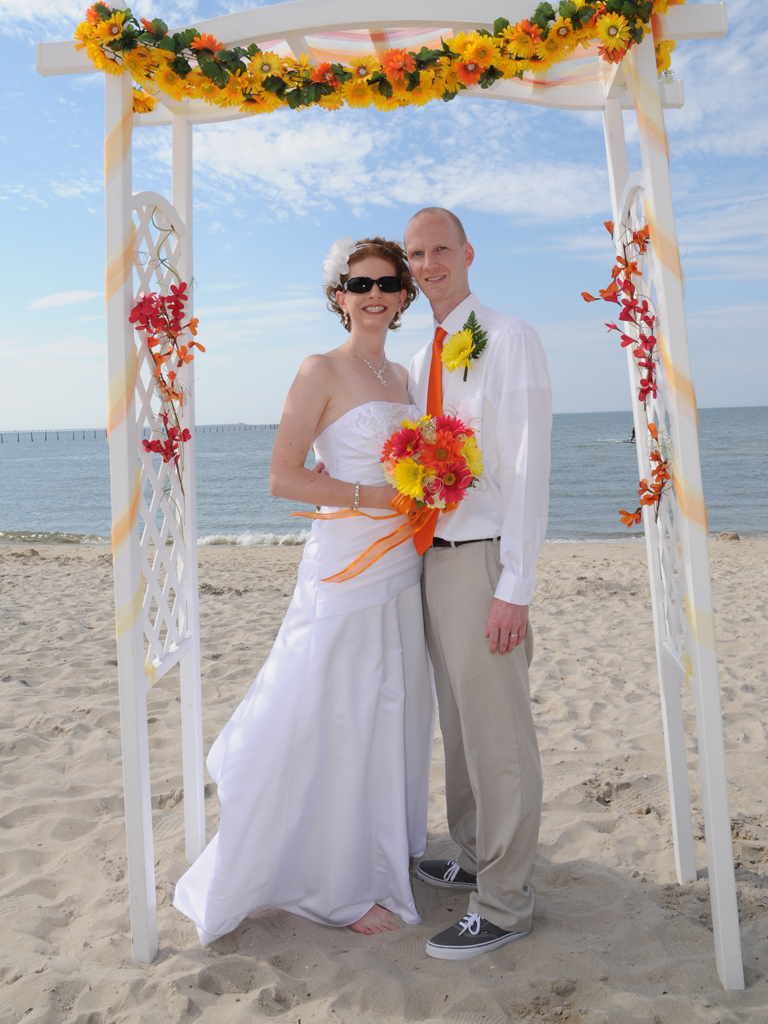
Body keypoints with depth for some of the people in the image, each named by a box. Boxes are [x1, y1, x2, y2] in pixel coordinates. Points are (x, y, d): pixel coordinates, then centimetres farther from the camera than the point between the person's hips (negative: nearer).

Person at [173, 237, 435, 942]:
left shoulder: (401, 375, 14)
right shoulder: (322, 371, -8)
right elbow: (284, 477, -14)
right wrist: (375, 497, -17)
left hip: (401, 568, 8)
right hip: (345, 571, -7)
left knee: (395, 713, 17)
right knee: (339, 726, 2)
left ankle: (389, 848, 39)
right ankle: (345, 883, 22)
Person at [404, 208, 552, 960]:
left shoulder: (509, 340, -8)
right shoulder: (420, 361, 16)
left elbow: (529, 465, -15)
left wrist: (515, 587, -19)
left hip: (484, 559, -8)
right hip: (434, 555, 8)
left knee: (496, 729, 0)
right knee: (457, 721, 18)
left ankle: (504, 904, 17)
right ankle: (475, 858, 37)